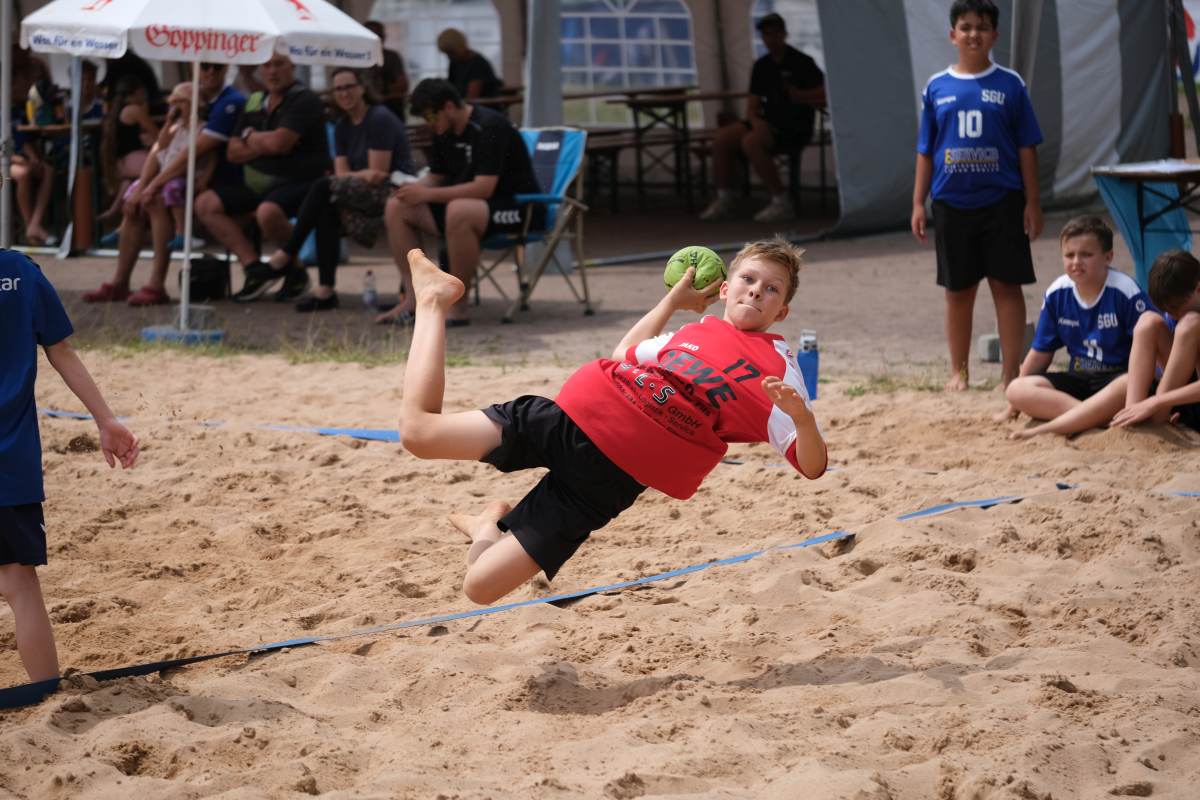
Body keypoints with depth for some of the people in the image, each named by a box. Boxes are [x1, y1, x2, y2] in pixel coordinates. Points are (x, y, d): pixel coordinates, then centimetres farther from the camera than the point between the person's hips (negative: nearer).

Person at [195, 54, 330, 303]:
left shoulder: (304, 99, -9)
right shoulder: (254, 102, 14)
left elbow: (279, 142, -21)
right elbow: (233, 152, 10)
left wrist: (250, 137, 0)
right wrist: (265, 145, -8)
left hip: (297, 180, -8)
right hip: (256, 184, 8)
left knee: (268, 212, -38)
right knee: (206, 204, -6)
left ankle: (295, 271, -10)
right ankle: (254, 268, -12)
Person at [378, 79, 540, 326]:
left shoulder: (488, 127, -19)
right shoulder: (444, 132, 8)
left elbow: (484, 187, -27)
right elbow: (436, 177, 16)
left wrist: (427, 194, -26)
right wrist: (414, 188, -8)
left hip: (517, 209, -9)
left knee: (459, 211, -41)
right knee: (396, 208, -3)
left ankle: (458, 307, -30)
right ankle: (413, 299, -8)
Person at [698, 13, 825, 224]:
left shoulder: (801, 62, -7)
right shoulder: (762, 66, 14)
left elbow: (826, 95, -14)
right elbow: (753, 104, 13)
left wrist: (800, 97, -28)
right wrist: (755, 121, -8)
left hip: (796, 127, -7)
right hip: (769, 121, 7)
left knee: (751, 142, -32)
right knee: (722, 138, -10)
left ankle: (781, 203, -25)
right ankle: (724, 200, -1)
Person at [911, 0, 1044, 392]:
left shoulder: (1010, 85, 0)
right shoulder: (936, 88, 4)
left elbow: (1026, 147, 1)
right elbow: (925, 151, 9)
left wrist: (1033, 202, -3)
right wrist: (918, 203, 4)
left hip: (1002, 202, -2)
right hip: (952, 204, 2)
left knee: (1006, 286, -1)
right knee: (958, 290, 9)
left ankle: (1011, 372, 4)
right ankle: (958, 371, 20)